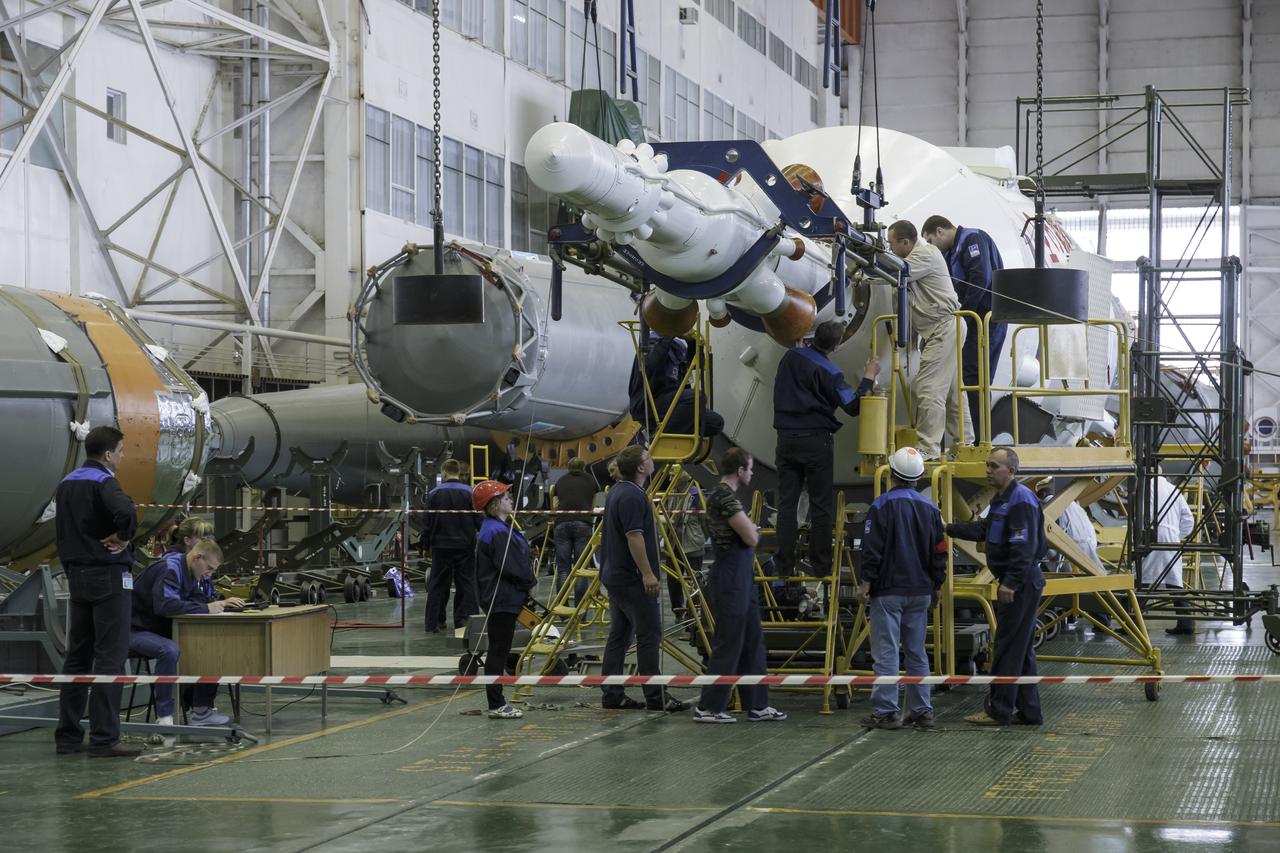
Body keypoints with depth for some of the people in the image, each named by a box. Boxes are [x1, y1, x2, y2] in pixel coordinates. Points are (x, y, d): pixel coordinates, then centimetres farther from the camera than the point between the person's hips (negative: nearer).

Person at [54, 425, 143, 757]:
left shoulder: (66, 484, 13)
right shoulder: (103, 482, -13)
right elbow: (125, 511, -34)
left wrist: (71, 569, 18)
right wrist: (124, 536, -16)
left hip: (77, 577, 8)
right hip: (109, 577, -8)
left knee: (77, 656, 12)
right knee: (110, 658, -5)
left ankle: (68, 736, 13)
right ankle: (104, 739, -6)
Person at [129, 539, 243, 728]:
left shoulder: (192, 572, 5)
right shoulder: (169, 569, -23)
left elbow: (200, 598, 17)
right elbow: (165, 605, -37)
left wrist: (221, 604, -5)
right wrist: (206, 608, -30)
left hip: (162, 629, 9)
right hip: (137, 631, -9)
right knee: (170, 650, -37)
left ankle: (201, 710, 1)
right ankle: (164, 717, -30)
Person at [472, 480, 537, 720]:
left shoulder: (495, 528, 16)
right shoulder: (498, 533, -18)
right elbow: (512, 568, -21)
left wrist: (526, 584, 8)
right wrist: (530, 583, -6)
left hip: (501, 598, 11)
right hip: (503, 599, -11)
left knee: (498, 651, 13)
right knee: (498, 652, -6)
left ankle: (497, 703, 18)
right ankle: (497, 706, -2)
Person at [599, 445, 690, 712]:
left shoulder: (616, 492, 15)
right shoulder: (633, 496, -18)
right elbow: (634, 536, -23)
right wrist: (647, 573, -22)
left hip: (614, 575, 10)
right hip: (632, 578, -10)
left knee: (619, 635, 10)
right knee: (649, 635, -8)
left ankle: (612, 694, 10)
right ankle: (656, 697, -8)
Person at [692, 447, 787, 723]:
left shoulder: (727, 495, 16)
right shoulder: (724, 497, -17)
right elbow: (751, 537, -16)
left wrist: (750, 529, 4)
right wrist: (754, 529, 3)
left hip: (742, 579, 10)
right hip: (731, 579, -10)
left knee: (753, 643, 12)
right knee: (728, 644, -5)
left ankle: (757, 705, 17)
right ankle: (708, 708, 0)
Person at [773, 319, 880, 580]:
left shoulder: (791, 356, 3)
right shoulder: (829, 372, -13)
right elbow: (853, 406, -8)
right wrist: (869, 378, 3)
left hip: (786, 438, 5)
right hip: (816, 441, -5)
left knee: (786, 503, 6)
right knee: (821, 506, 3)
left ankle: (784, 566, 6)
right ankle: (820, 568, 5)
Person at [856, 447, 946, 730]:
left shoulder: (882, 506, -9)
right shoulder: (930, 508, 9)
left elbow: (871, 550, -13)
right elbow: (940, 553, 13)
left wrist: (865, 583, -7)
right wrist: (935, 587, 21)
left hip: (888, 591, -6)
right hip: (920, 592, 6)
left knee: (886, 652, -4)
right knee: (916, 652, 12)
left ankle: (886, 711, -6)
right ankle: (922, 711, 12)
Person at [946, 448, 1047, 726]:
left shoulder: (1021, 500, -17)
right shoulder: (1002, 499, 16)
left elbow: (1024, 547, -25)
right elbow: (982, 530, 25)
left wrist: (1011, 583, -29)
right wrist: (948, 528, 20)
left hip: (1021, 584, -11)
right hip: (1017, 583, 11)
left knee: (1009, 648, -6)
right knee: (1022, 650, 12)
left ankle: (998, 710, -2)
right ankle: (1028, 711, 17)